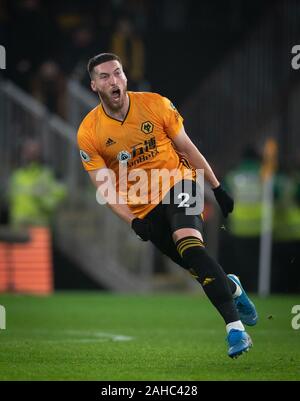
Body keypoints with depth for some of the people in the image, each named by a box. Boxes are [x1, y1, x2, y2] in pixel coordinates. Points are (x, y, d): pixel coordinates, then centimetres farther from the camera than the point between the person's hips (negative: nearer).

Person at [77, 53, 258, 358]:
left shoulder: (155, 104, -8)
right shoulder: (88, 133, -9)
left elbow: (187, 147, 4)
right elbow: (104, 187, -7)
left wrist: (217, 188, 7)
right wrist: (134, 222, -20)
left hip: (177, 184, -2)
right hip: (143, 209, 2)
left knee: (189, 244, -29)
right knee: (198, 267, -2)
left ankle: (235, 326, -34)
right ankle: (232, 288, 35)